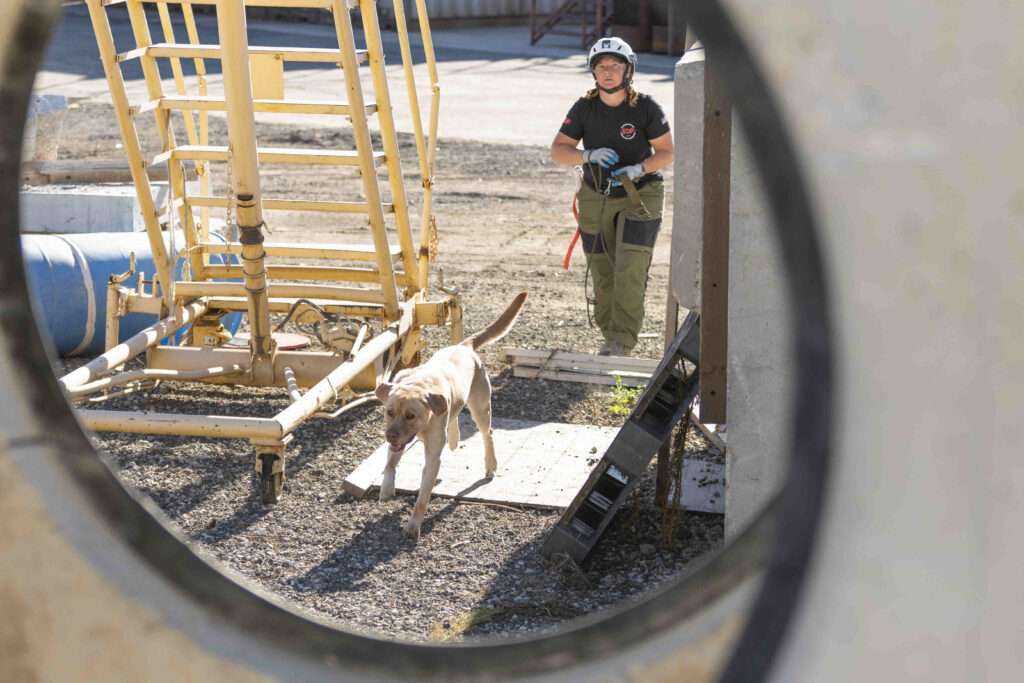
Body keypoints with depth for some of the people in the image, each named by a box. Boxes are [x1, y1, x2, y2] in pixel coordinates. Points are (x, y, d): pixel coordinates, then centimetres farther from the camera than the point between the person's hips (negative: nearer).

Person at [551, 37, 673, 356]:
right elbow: (558, 151, -7)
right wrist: (589, 155, -26)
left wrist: (639, 169, -26)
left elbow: (667, 151, -8)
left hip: (639, 196, -3)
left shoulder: (646, 107, -13)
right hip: (596, 199, 3)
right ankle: (610, 335, 25)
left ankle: (622, 342, -7)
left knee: (630, 271, -13)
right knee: (602, 273, 9)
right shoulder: (584, 108, -8)